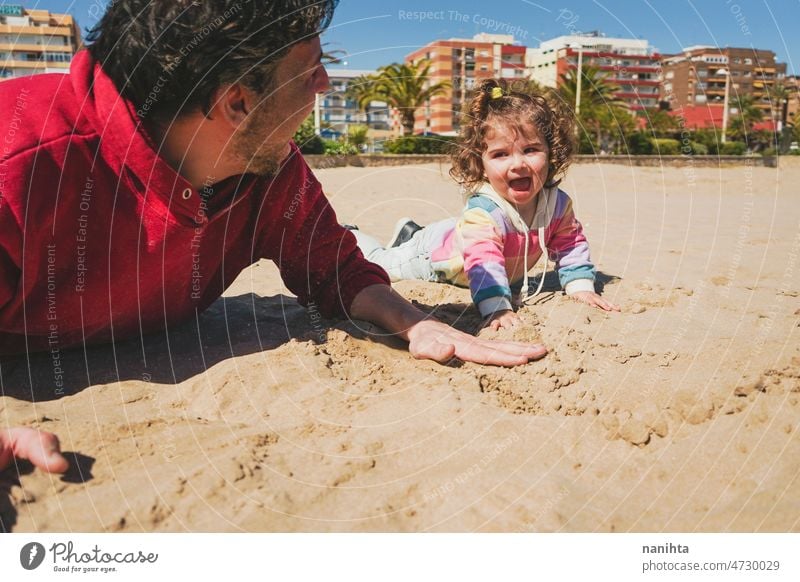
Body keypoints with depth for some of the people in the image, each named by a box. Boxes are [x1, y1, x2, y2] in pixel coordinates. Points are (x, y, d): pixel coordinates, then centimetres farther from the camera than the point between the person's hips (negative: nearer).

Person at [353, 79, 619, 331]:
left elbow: (571, 246, -13)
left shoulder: (558, 203, -24)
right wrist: (497, 308, -66)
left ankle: (411, 234, 53)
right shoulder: (482, 211, -46)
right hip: (433, 253, -6)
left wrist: (581, 287, -25)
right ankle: (352, 237, 39)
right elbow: (484, 264, -54)